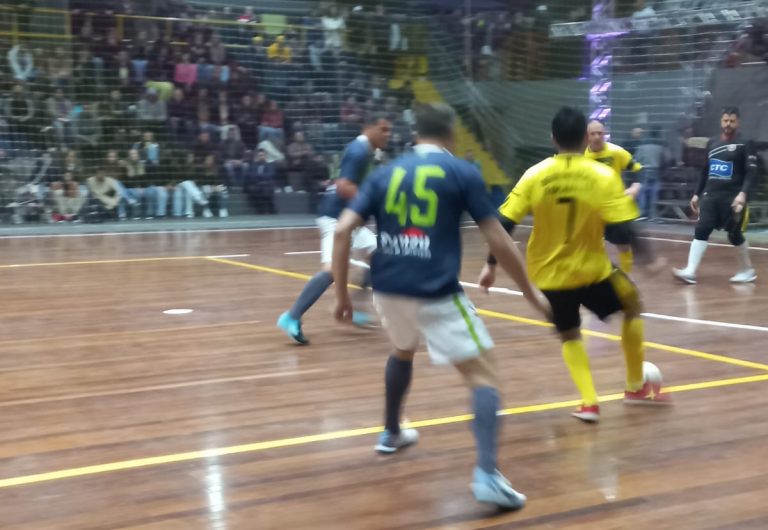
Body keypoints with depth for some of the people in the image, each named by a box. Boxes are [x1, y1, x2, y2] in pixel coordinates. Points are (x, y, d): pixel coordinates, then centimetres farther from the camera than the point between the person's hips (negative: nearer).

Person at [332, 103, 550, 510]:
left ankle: (391, 434, 48)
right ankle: (487, 475, -13)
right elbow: (498, 241, -1)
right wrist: (531, 293, 9)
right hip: (435, 293, -5)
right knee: (483, 374, 2)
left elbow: (343, 230, 3)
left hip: (388, 287, 5)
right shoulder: (463, 173, 2)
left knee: (403, 351, 35)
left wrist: (342, 294, 9)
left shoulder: (386, 172, 12)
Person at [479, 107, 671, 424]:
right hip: (590, 269, -2)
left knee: (570, 335, 23)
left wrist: (491, 265, 1)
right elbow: (624, 231, -16)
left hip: (548, 273, 2)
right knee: (632, 305, 24)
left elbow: (504, 224, -9)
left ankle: (589, 402, 5)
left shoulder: (535, 175, -7)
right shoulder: (603, 176, -12)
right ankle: (636, 387, 29)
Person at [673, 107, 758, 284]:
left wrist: (743, 193, -26)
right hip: (710, 195, 5)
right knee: (701, 230, -6)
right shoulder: (712, 143, 13)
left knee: (735, 235, 3)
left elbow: (752, 172, -12)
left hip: (732, 198, -5)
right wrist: (697, 194, 18)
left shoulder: (745, 144, -4)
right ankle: (690, 272, -10)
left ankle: (748, 270, 22)